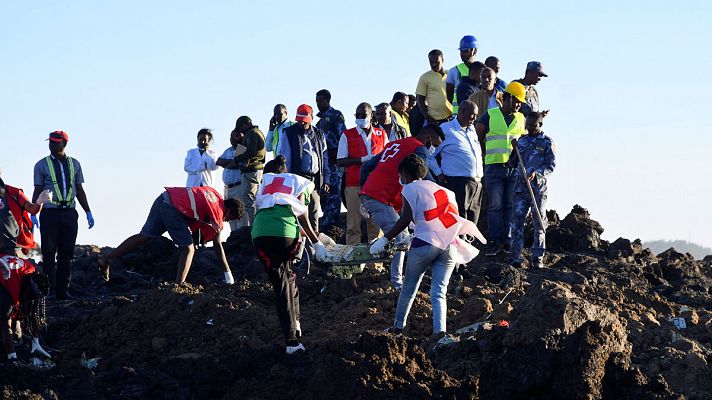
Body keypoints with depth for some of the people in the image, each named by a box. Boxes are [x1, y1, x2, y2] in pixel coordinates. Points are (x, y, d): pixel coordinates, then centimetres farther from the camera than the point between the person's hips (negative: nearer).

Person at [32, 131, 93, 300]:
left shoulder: (74, 164, 12)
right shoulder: (42, 165, 3)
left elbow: (79, 190, 16)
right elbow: (38, 191, 1)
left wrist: (88, 213, 11)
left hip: (69, 214, 3)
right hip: (50, 214, -3)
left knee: (66, 254, 4)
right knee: (49, 254, -6)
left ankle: (62, 291, 8)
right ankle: (48, 290, -5)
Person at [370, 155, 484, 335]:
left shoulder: (410, 188, 7)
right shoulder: (442, 190, 25)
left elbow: (405, 220, -4)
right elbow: (455, 217, 23)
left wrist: (385, 240, 0)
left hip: (425, 244, -4)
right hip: (449, 246, 4)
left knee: (409, 286, 15)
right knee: (439, 292, 1)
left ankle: (398, 326, 26)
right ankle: (439, 332, -17)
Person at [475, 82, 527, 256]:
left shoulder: (521, 119, 13)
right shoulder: (489, 116, 3)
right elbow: (476, 137, 8)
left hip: (514, 168, 3)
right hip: (494, 167, -3)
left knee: (511, 206, 2)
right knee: (495, 206, -4)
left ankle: (508, 241, 6)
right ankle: (494, 242, -2)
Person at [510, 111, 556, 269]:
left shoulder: (547, 142, 1)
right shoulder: (522, 140, 13)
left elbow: (551, 165, -4)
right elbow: (514, 163, 22)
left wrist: (537, 173, -19)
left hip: (538, 188, -3)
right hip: (520, 187, 3)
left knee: (539, 223, 2)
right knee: (516, 222, -2)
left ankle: (538, 257, 8)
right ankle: (516, 257, 1)